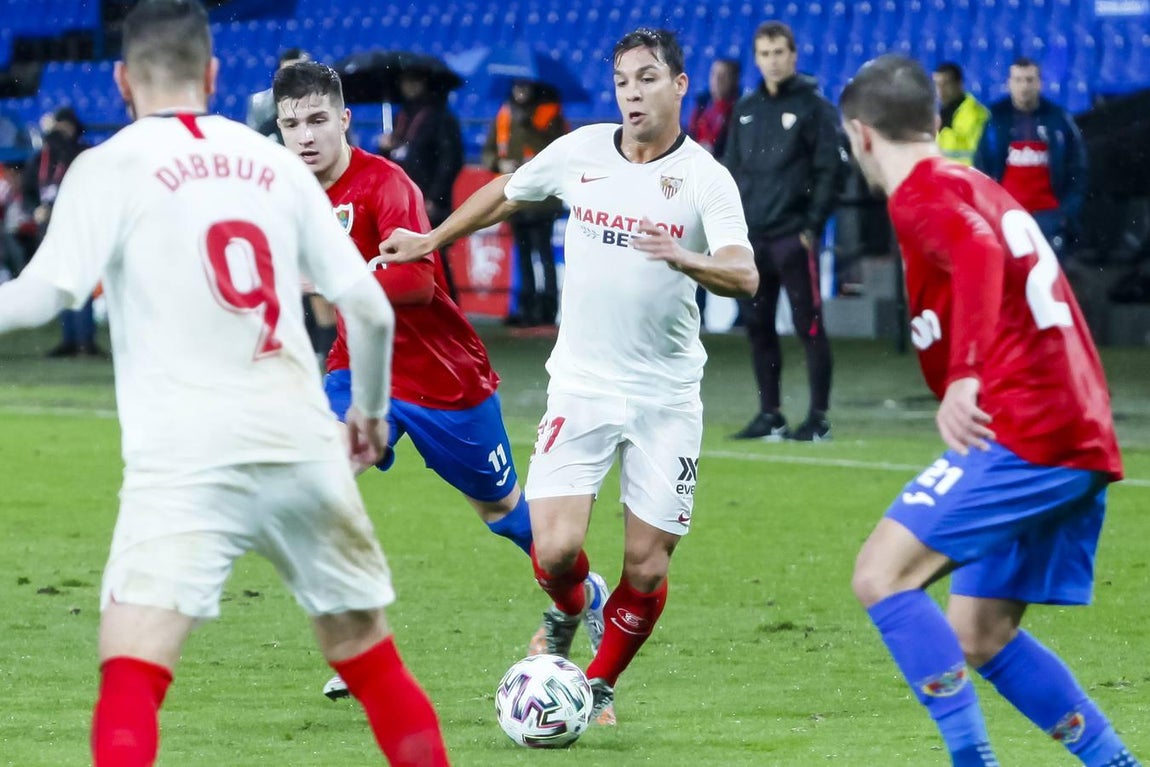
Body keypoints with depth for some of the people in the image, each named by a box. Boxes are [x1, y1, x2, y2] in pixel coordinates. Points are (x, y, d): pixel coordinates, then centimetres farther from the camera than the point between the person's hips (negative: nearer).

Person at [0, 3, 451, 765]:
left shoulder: (111, 165, 2)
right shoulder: (275, 164, 13)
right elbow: (371, 310, 12)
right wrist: (372, 409, 28)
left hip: (184, 456, -4)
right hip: (303, 444, 4)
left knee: (130, 673, -12)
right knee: (369, 653, 19)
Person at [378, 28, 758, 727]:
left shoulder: (705, 178, -8)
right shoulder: (579, 151, 1)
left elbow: (744, 277, -21)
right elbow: (505, 194, 21)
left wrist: (682, 257, -39)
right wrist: (429, 241, 26)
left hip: (668, 398, -1)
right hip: (580, 386, 1)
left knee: (647, 567, 0)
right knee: (556, 549, -12)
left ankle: (602, 683, 25)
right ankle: (567, 614, 24)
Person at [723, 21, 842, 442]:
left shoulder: (813, 107, -3)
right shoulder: (745, 109, 14)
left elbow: (829, 169, -8)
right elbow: (731, 169, 18)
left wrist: (813, 226, -13)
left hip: (793, 236, -6)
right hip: (750, 238, 6)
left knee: (809, 326, -4)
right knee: (758, 326, 8)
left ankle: (818, 419, -1)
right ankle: (769, 415, 16)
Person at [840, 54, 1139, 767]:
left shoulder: (923, 194, -6)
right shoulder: (980, 187, 23)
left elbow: (979, 256, -26)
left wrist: (966, 375, -39)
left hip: (1021, 434, -9)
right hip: (1084, 441, 9)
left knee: (881, 574, -12)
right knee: (981, 638, 13)